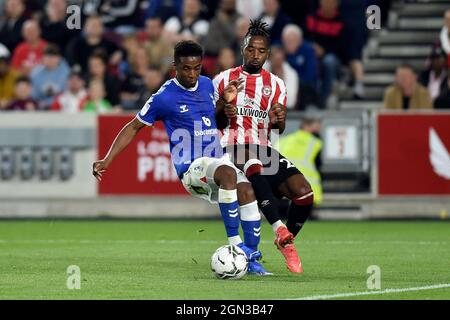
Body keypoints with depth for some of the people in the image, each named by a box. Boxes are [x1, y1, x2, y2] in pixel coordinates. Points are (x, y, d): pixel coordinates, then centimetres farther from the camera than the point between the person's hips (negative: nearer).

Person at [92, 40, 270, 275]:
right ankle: (235, 244, -33)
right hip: (191, 168, -6)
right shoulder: (164, 97, -7)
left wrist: (225, 101, 7)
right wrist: (107, 160, -3)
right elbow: (133, 127, 3)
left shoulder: (207, 84, 9)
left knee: (247, 191, -22)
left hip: (217, 159, 6)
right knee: (227, 173, -36)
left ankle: (251, 257, -13)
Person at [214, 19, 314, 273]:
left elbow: (280, 129, 6)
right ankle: (280, 231, -46)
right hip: (233, 148, -3)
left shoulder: (276, 85, 13)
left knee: (304, 194, -18)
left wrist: (279, 119, -17)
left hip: (264, 150, 3)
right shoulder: (224, 80, 9)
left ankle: (287, 242, 9)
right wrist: (224, 113, -12)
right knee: (254, 164, -41)